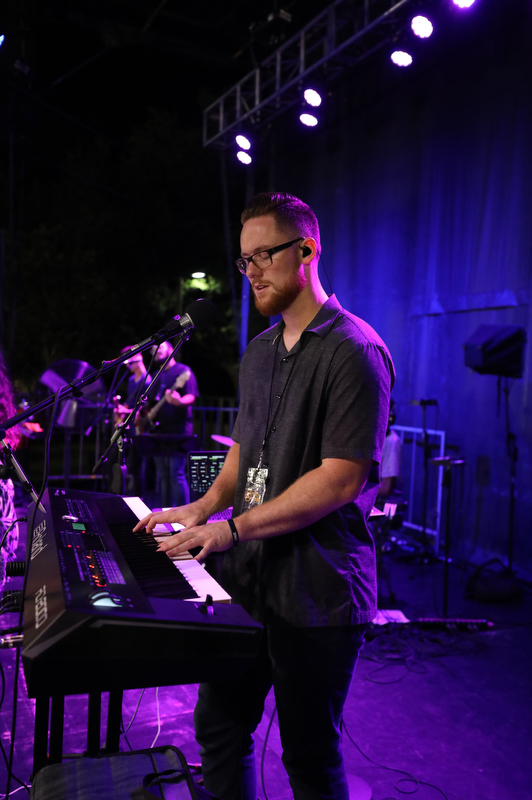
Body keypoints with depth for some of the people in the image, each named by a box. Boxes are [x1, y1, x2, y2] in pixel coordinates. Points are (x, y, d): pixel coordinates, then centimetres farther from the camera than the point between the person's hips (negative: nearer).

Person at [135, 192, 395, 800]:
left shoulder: (352, 351, -15)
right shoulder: (260, 351, 13)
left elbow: (340, 479, -20)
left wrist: (233, 528, -19)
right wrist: (204, 507, 4)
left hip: (315, 594, -8)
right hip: (247, 578, 8)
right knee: (218, 726, 19)